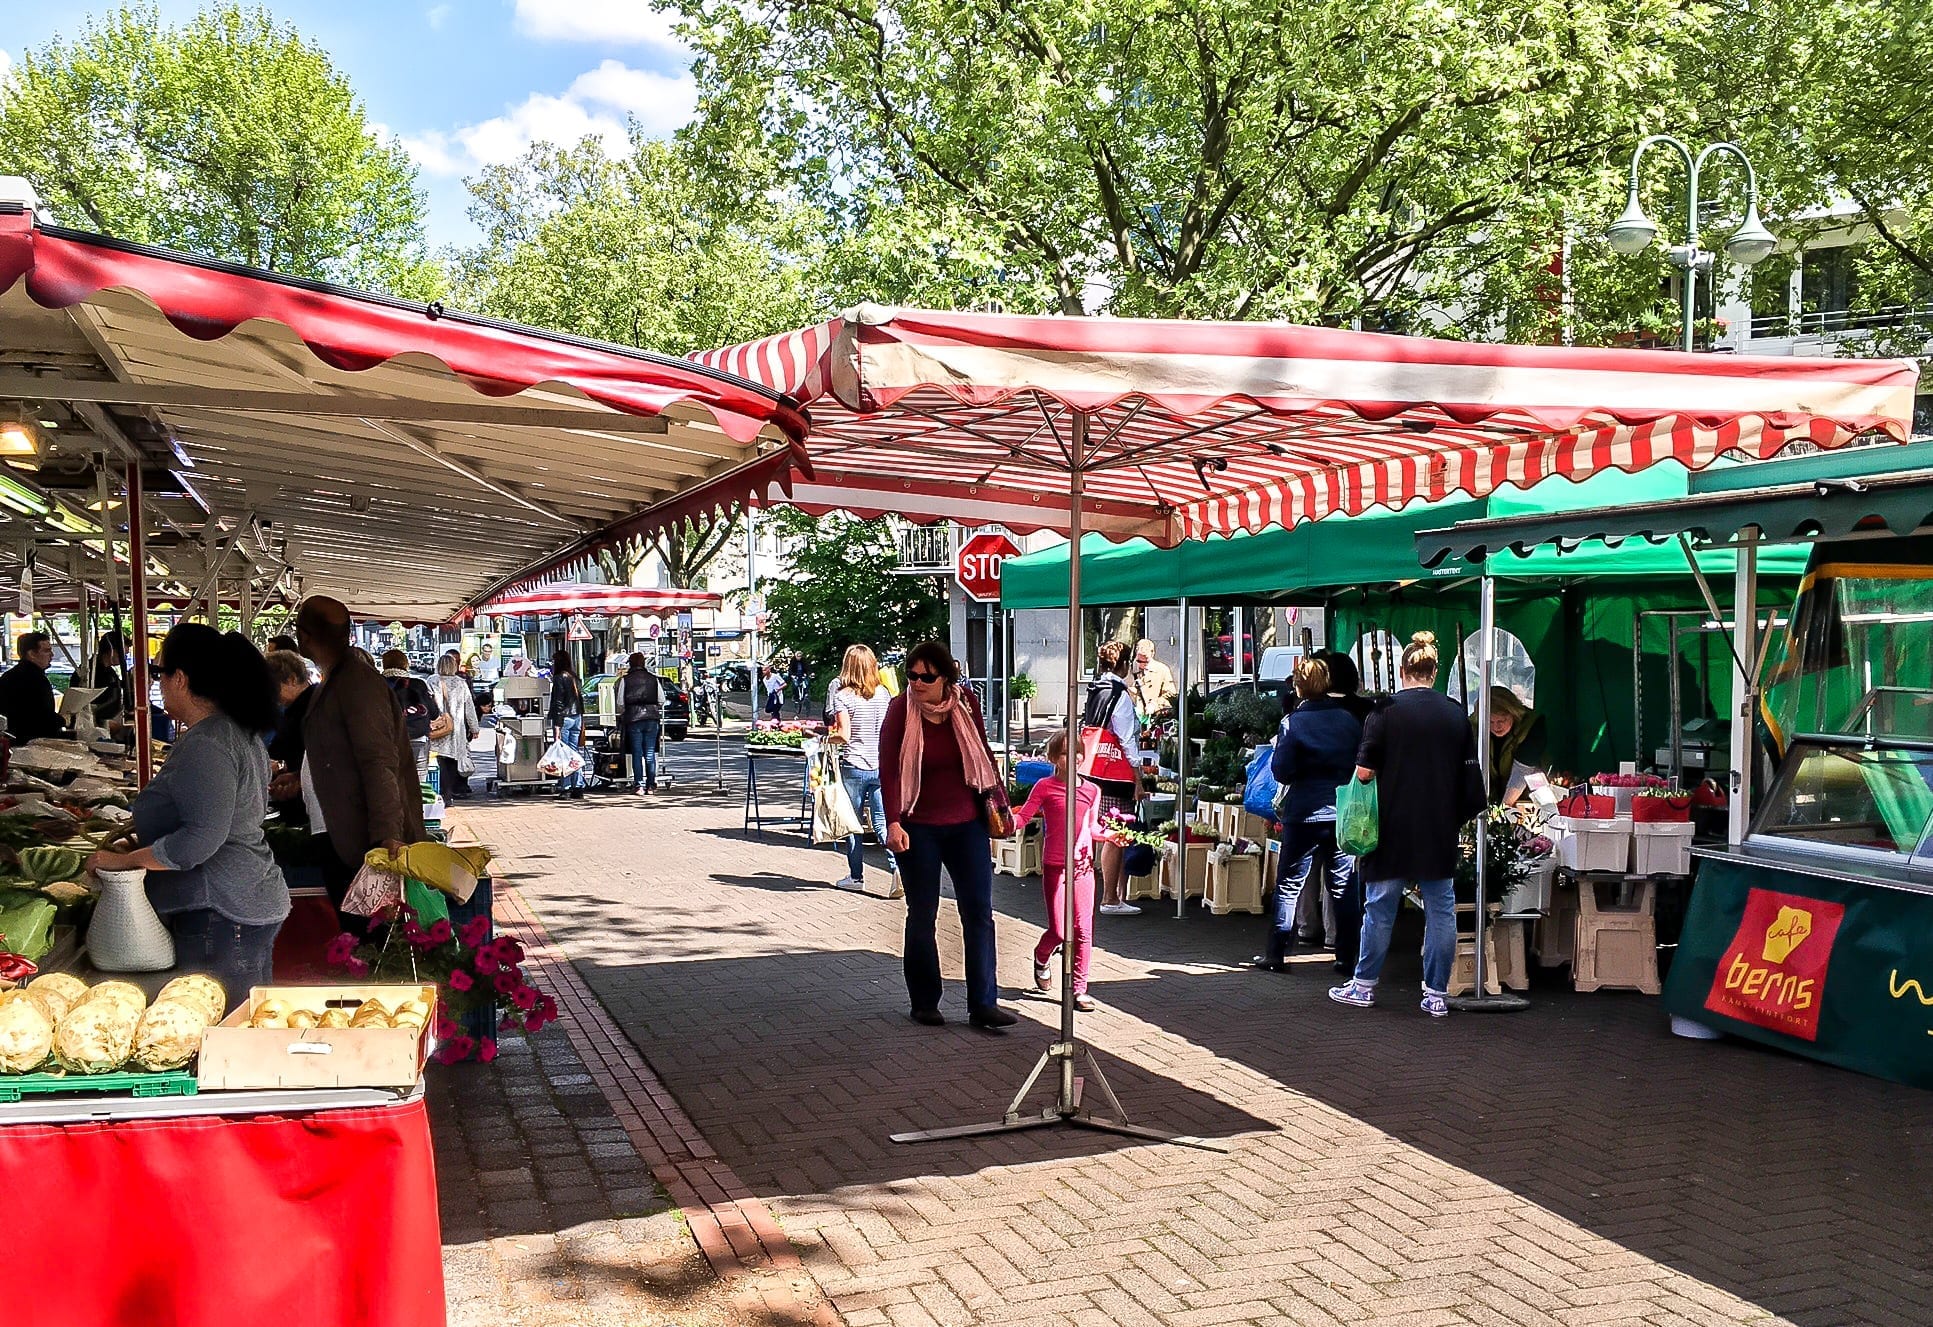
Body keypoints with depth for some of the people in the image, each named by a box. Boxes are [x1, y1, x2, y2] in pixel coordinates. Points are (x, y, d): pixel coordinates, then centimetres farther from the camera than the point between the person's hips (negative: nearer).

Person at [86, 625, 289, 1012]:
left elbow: (203, 837, -26)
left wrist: (126, 860, -16)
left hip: (222, 915, -11)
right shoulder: (238, 730, 13)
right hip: (253, 903, 11)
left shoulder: (203, 746, -19)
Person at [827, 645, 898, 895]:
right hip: (882, 766, 3)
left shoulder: (843, 696, -9)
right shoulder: (883, 693, 3)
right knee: (882, 821, 4)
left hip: (854, 767, -3)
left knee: (853, 823, 10)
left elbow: (844, 735, -15)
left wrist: (829, 737, 4)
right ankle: (897, 865, -16)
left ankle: (856, 876, 18)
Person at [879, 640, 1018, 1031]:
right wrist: (893, 823, -21)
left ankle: (983, 1005, 2)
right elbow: (888, 769, -12)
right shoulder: (900, 709, -9)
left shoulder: (964, 706, 0)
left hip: (966, 823, 3)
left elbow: (984, 757, 11)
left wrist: (998, 803, 9)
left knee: (979, 911, -1)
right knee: (922, 915, 6)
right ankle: (925, 1003, 19)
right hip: (918, 829, -3)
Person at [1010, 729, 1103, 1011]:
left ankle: (1079, 988, 11)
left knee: (1083, 929, 1)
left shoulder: (1092, 790, 8)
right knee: (1058, 931, -2)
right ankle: (1041, 959, 33)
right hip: (1054, 867, -3)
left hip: (1083, 866, 3)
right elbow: (1022, 819, -5)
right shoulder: (1045, 787, -3)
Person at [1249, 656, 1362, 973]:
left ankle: (1276, 954, 8)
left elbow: (1281, 771, -10)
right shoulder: (1349, 720, 1)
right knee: (1344, 886, 9)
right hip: (1344, 813, 3)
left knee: (1289, 885, 5)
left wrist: (1277, 749, 7)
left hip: (1304, 814, -3)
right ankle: (1349, 955, 11)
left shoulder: (1292, 723, -9)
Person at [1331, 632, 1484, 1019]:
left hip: (1393, 827, -2)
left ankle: (1364, 985, 17)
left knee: (1380, 907, 7)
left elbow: (1364, 772, -10)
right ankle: (1436, 994, 10)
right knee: (1441, 909, 8)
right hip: (1441, 831, 2)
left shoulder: (1386, 710, -7)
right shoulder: (1456, 713, 3)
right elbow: (1468, 776, 6)